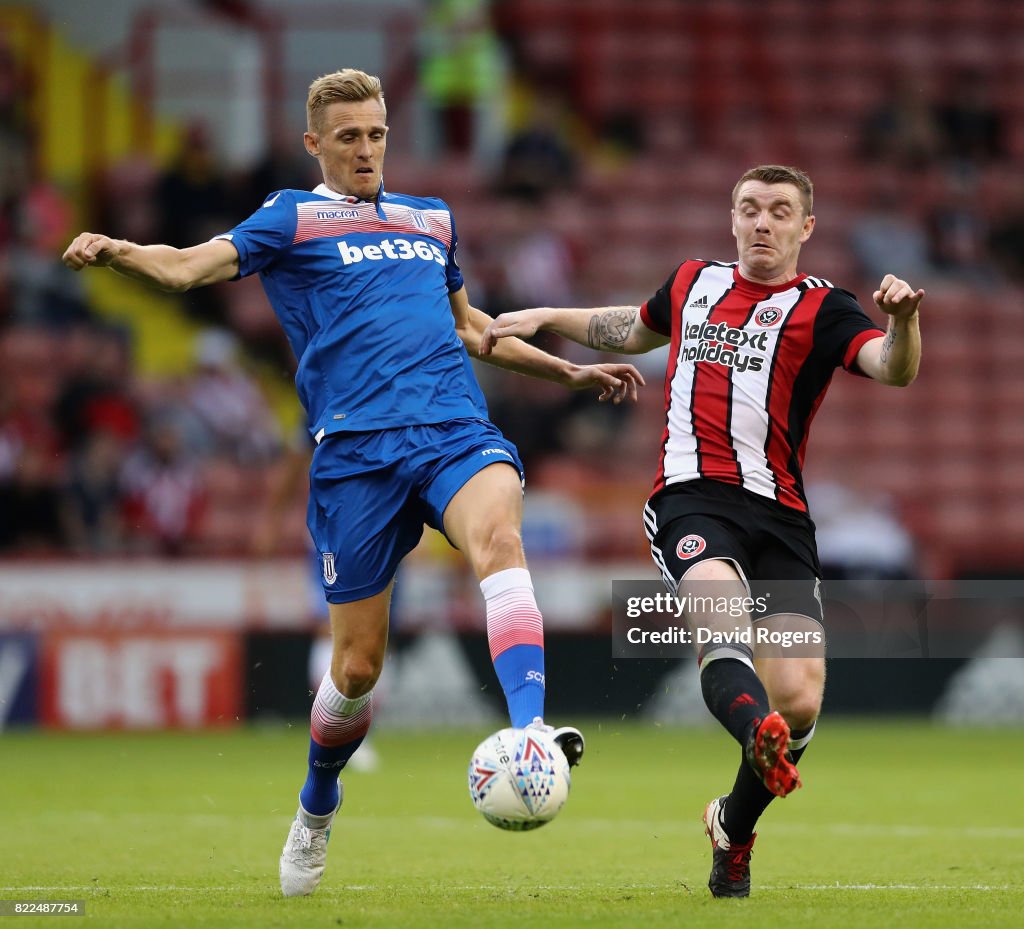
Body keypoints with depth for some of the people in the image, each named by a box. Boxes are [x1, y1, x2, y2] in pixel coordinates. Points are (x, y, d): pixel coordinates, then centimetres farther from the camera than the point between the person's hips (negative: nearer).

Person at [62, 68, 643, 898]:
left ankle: (529, 736, -48)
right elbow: (190, 266, -5)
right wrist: (112, 250, -25)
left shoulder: (433, 220, 24)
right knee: (358, 664, 0)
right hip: (355, 449, -2)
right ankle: (317, 813, 28)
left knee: (499, 538, -33)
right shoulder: (293, 219, 10)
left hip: (457, 428, 3)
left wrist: (570, 371, 39)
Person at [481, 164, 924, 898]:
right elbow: (632, 329, 43)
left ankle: (734, 828, 17)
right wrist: (545, 319, 41)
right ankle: (760, 735, -64)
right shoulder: (694, 283, 20)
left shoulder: (820, 309, 7)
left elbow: (894, 369, -13)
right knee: (723, 623, -33)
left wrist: (902, 320, -33)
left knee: (798, 700, -10)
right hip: (691, 499, 1)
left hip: (779, 515, -1)